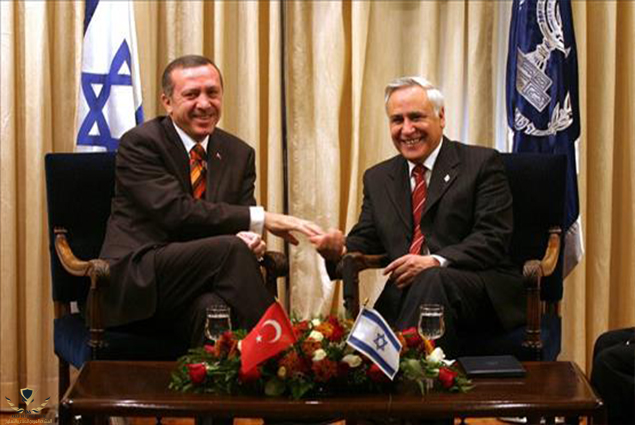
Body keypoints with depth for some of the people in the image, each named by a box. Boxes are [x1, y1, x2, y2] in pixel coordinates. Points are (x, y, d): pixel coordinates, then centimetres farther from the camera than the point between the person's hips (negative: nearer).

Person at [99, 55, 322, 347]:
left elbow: (242, 222, 10)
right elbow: (175, 212, -17)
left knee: (211, 307, -35)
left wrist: (250, 239, -18)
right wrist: (262, 219, -21)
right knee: (231, 249, -29)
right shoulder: (139, 144, -5)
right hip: (136, 284, -4)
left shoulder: (239, 154, 13)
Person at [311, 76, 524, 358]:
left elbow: (493, 238, -5)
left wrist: (436, 262, -20)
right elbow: (366, 240, 17)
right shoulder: (377, 178, 21)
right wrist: (339, 251, -8)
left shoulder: (482, 163, 5)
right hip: (404, 295, 2)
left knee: (431, 280, -37)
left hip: (481, 289, -2)